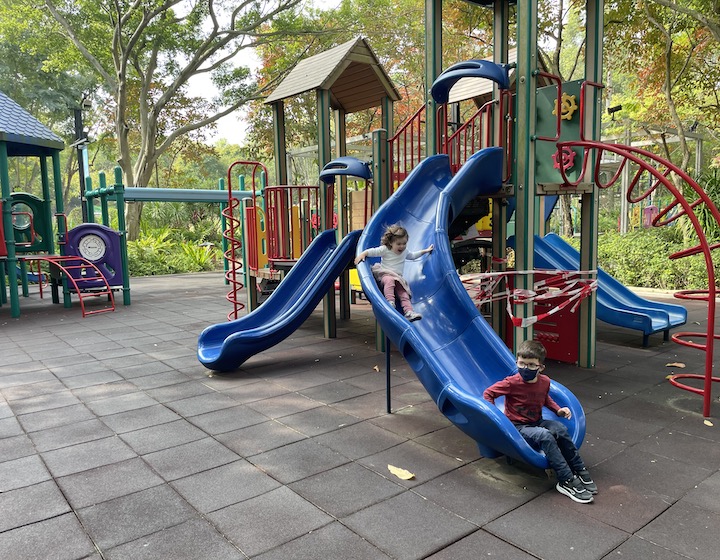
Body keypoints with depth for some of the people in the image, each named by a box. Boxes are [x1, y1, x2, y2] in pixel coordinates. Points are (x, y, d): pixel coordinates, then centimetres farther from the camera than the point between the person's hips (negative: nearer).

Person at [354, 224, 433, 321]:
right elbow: (372, 251, -6)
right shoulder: (385, 250, -4)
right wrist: (362, 254, -22)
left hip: (398, 278, 5)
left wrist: (425, 251, 37)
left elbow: (412, 255, 34)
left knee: (404, 293, -17)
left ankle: (409, 312, -28)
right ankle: (390, 302, -51)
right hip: (385, 275, -5)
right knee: (389, 280, -39)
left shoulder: (405, 252, 14)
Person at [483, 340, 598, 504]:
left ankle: (579, 471, -9)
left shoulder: (544, 381, -2)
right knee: (545, 436, -31)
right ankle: (566, 481, -25)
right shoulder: (512, 383, -19)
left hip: (537, 423, 5)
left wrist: (558, 410, 7)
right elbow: (488, 394, -10)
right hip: (518, 427, -5)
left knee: (560, 429, -23)